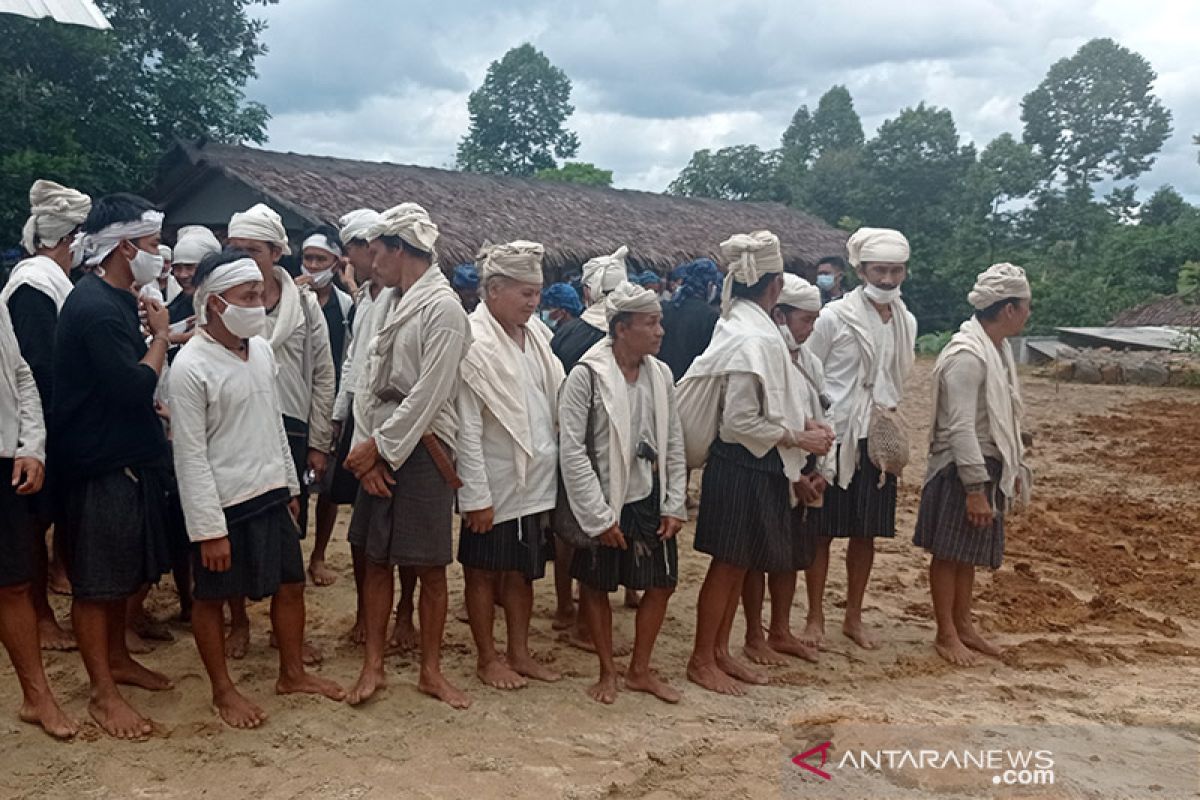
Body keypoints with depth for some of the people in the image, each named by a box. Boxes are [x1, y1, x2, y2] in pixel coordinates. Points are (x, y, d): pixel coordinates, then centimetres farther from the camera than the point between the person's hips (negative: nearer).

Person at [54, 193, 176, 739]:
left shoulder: (116, 300, 10)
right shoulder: (95, 307, -21)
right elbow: (136, 386, -24)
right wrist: (159, 335, -11)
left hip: (128, 457, 10)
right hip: (100, 464, -10)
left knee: (123, 573, 21)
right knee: (96, 582, 3)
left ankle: (117, 658, 37)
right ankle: (103, 693, 14)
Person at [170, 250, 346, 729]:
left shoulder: (261, 349, 3)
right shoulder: (190, 366, -18)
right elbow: (190, 455, -17)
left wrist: (291, 485, 15)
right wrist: (209, 528, -17)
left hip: (270, 492, 7)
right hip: (222, 502, -7)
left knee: (291, 583, 14)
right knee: (212, 598, 11)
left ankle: (292, 673, 33)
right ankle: (223, 691, 27)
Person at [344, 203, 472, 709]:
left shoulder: (443, 308, -11)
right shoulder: (390, 303, 13)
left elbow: (428, 395, -16)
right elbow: (369, 380, 9)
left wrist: (378, 446, -10)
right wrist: (365, 447, -2)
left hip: (421, 449, -7)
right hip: (377, 449, 7)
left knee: (429, 568, 3)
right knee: (376, 561, 10)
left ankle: (431, 670, 18)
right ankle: (373, 666, 21)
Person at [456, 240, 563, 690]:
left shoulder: (535, 333, 3)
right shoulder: (474, 342, -18)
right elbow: (466, 429, -18)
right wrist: (476, 497, -17)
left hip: (536, 482, 6)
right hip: (494, 486, -6)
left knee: (523, 571, 17)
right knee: (484, 572, 12)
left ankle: (519, 653, 32)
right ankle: (488, 659, 27)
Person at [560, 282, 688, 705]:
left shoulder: (660, 374, 0)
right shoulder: (587, 375, -16)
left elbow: (674, 444, 6)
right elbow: (571, 450, -16)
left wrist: (675, 505, 1)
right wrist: (598, 516, -15)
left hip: (650, 500, 5)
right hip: (604, 502, -4)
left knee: (661, 583, 10)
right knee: (596, 586, 10)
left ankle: (640, 670, 29)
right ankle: (607, 671, 30)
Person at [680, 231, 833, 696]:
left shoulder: (738, 324, 7)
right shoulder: (756, 339, -23)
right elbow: (742, 422, -23)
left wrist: (801, 424, 9)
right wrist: (800, 440, -13)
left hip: (751, 465, 9)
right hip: (745, 467, -9)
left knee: (740, 565, 18)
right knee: (729, 564, 4)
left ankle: (719, 651, 31)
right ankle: (702, 660, 19)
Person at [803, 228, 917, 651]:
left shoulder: (906, 322, 5)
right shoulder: (835, 317, -10)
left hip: (878, 438, 5)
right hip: (834, 436, -4)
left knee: (866, 532, 11)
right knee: (823, 530, 4)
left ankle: (853, 616, 26)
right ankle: (815, 617, 18)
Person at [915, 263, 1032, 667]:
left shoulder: (999, 348, 8)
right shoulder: (967, 355, -21)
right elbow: (961, 428, -24)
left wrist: (1014, 468, 15)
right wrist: (975, 489, -24)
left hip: (989, 465, 9)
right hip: (960, 469, -9)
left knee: (970, 552, 18)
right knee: (949, 553, 5)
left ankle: (963, 624, 31)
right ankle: (946, 635, 17)